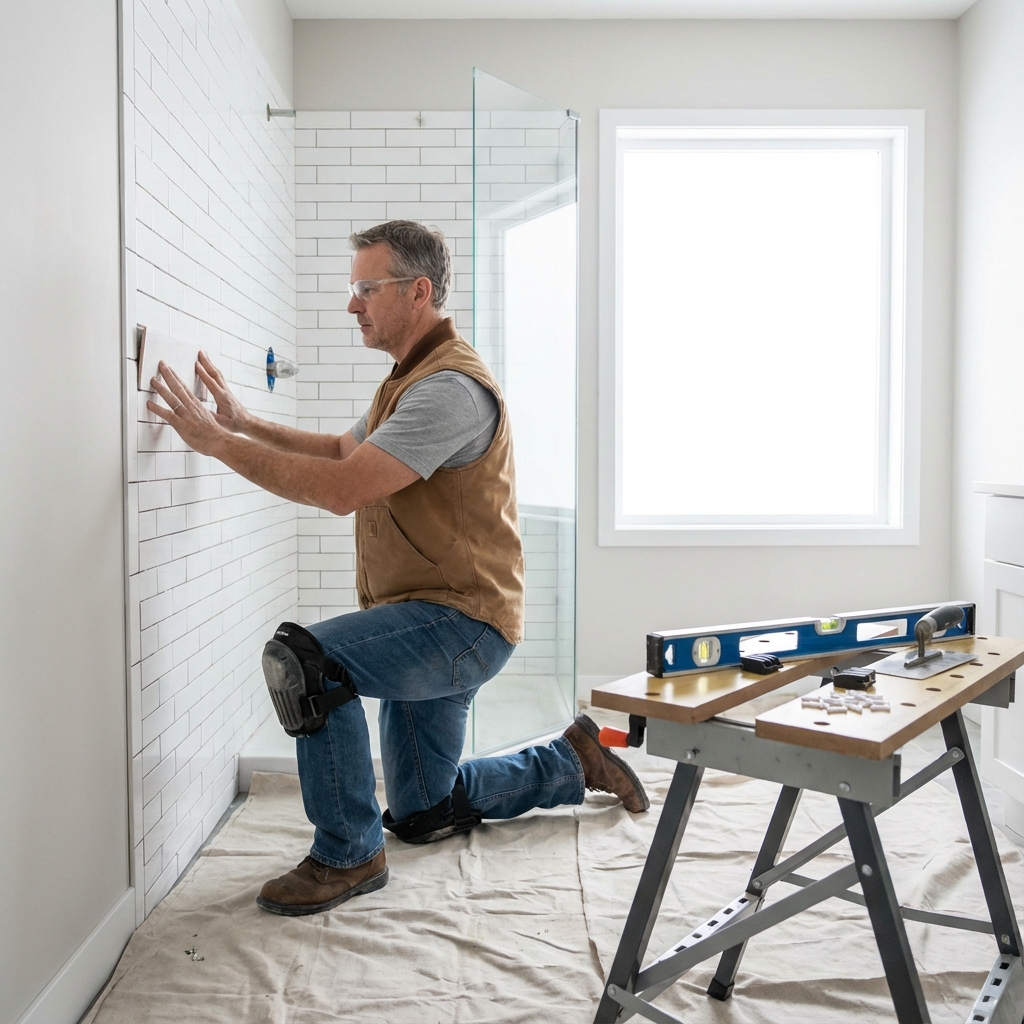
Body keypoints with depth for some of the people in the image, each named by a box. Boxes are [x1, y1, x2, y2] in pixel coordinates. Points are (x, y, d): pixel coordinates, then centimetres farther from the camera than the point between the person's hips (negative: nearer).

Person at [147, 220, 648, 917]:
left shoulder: (451, 387, -20)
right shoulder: (411, 379, 15)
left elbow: (342, 490, -28)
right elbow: (342, 451, 23)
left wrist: (218, 441, -22)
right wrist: (244, 422, 11)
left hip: (464, 622, -10)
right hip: (431, 623, 10)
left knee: (306, 656, -31)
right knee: (420, 815, 19)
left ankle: (349, 853, -14)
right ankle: (573, 761, 35)